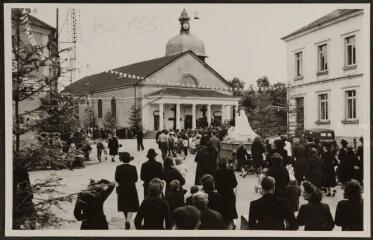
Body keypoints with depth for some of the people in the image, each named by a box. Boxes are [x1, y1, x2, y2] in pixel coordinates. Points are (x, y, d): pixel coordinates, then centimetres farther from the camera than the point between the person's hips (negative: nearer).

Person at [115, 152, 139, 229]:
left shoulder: (118, 168, -7)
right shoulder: (133, 168, -11)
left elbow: (116, 179, -5)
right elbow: (135, 179, -8)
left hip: (122, 189, 2)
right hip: (131, 189, -2)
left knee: (124, 206, 17)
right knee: (131, 206, 5)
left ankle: (126, 220, 28)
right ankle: (128, 220, -15)